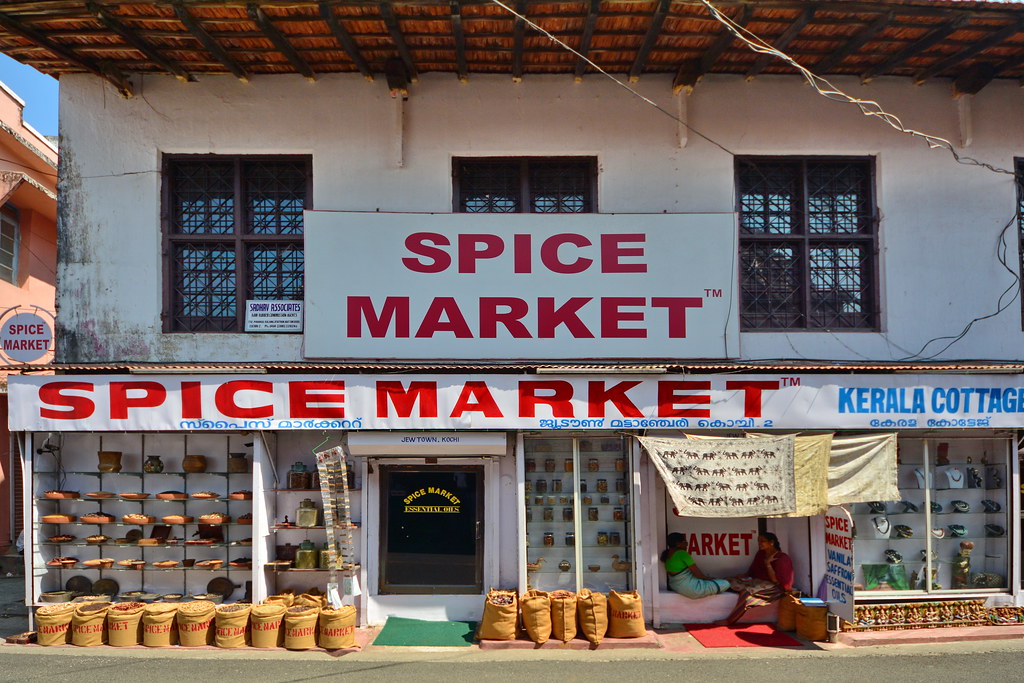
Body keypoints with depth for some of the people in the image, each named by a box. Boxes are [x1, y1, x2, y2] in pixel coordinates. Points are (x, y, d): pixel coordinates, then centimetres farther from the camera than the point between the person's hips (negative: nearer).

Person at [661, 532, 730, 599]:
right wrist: (707, 578, 2)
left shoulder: (667, 554, 4)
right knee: (726, 584, -7)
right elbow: (696, 571, -19)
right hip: (691, 589, -10)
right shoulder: (681, 553, -22)